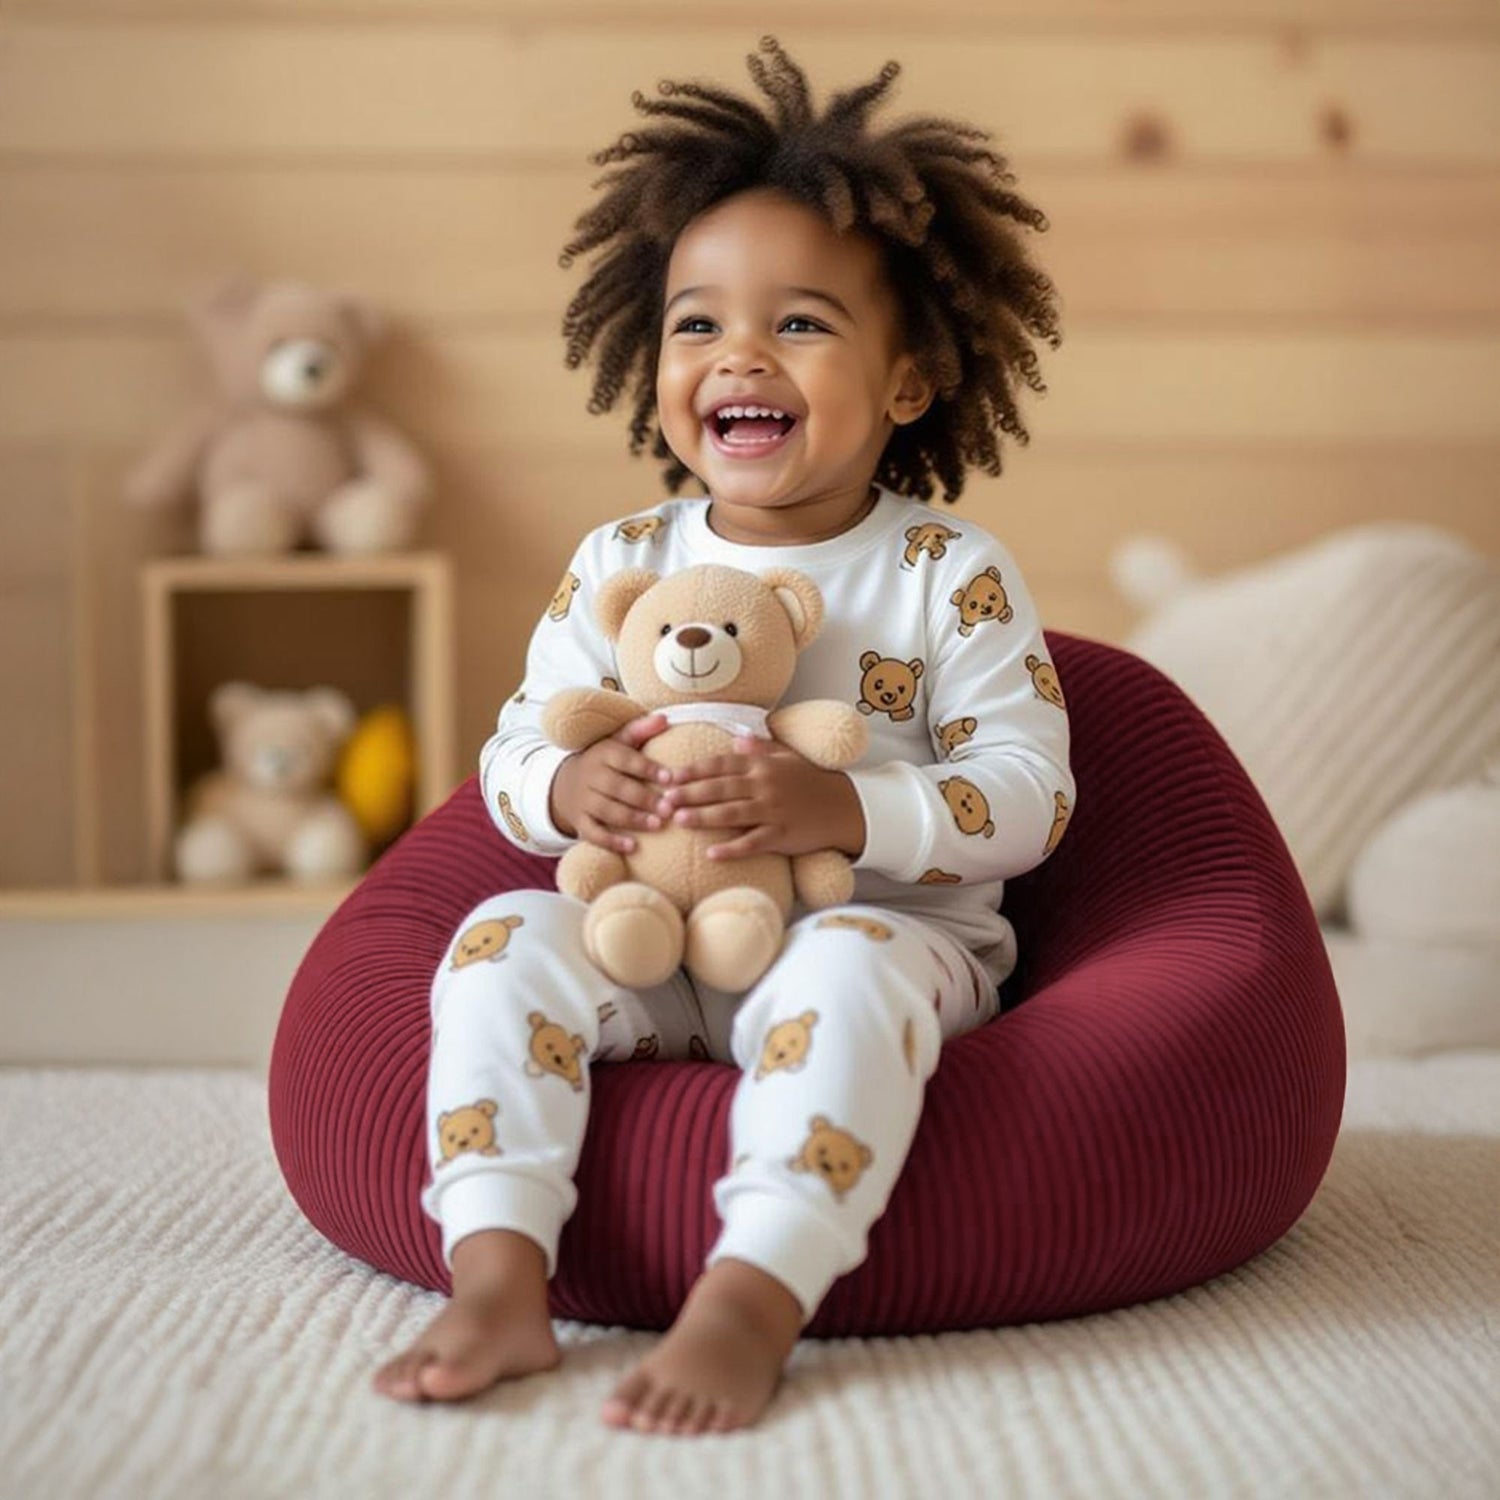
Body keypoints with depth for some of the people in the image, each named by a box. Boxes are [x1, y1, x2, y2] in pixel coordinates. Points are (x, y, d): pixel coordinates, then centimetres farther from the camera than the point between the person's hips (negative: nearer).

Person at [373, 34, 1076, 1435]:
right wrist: (567, 787, -18)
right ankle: (497, 1278, -26)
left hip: (883, 930, -3)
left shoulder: (952, 576, -4)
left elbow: (1028, 791, -9)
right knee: (508, 936, -21)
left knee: (847, 972, -36)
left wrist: (840, 810, -25)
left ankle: (753, 1301, -37)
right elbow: (512, 751, 8)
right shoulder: (617, 565, 6)